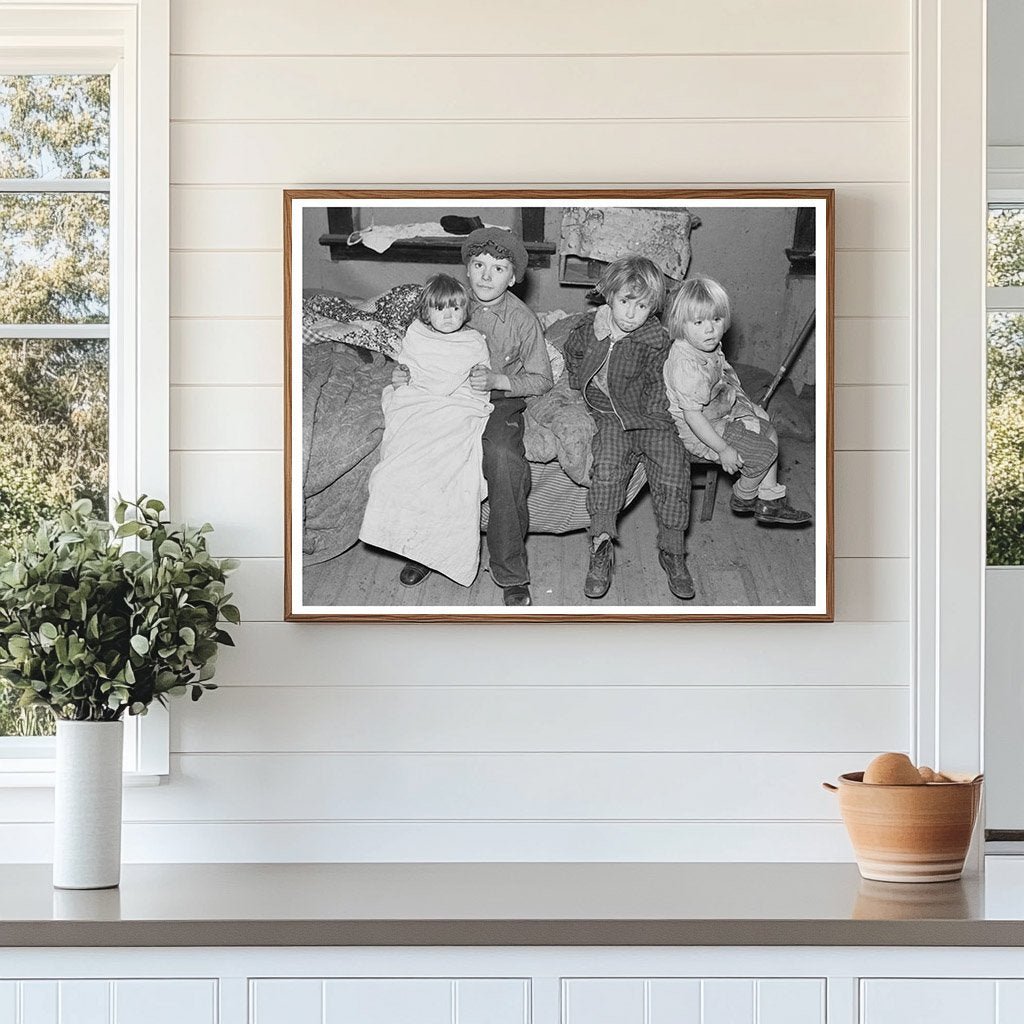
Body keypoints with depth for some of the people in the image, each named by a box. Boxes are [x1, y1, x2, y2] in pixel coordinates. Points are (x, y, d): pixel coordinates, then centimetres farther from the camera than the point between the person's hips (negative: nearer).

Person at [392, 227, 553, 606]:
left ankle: (511, 574, -21)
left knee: (504, 460, -34)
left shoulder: (522, 320, -5)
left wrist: (497, 381, -17)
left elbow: (541, 380, 0)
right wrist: (405, 373, -8)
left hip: (501, 403, -3)